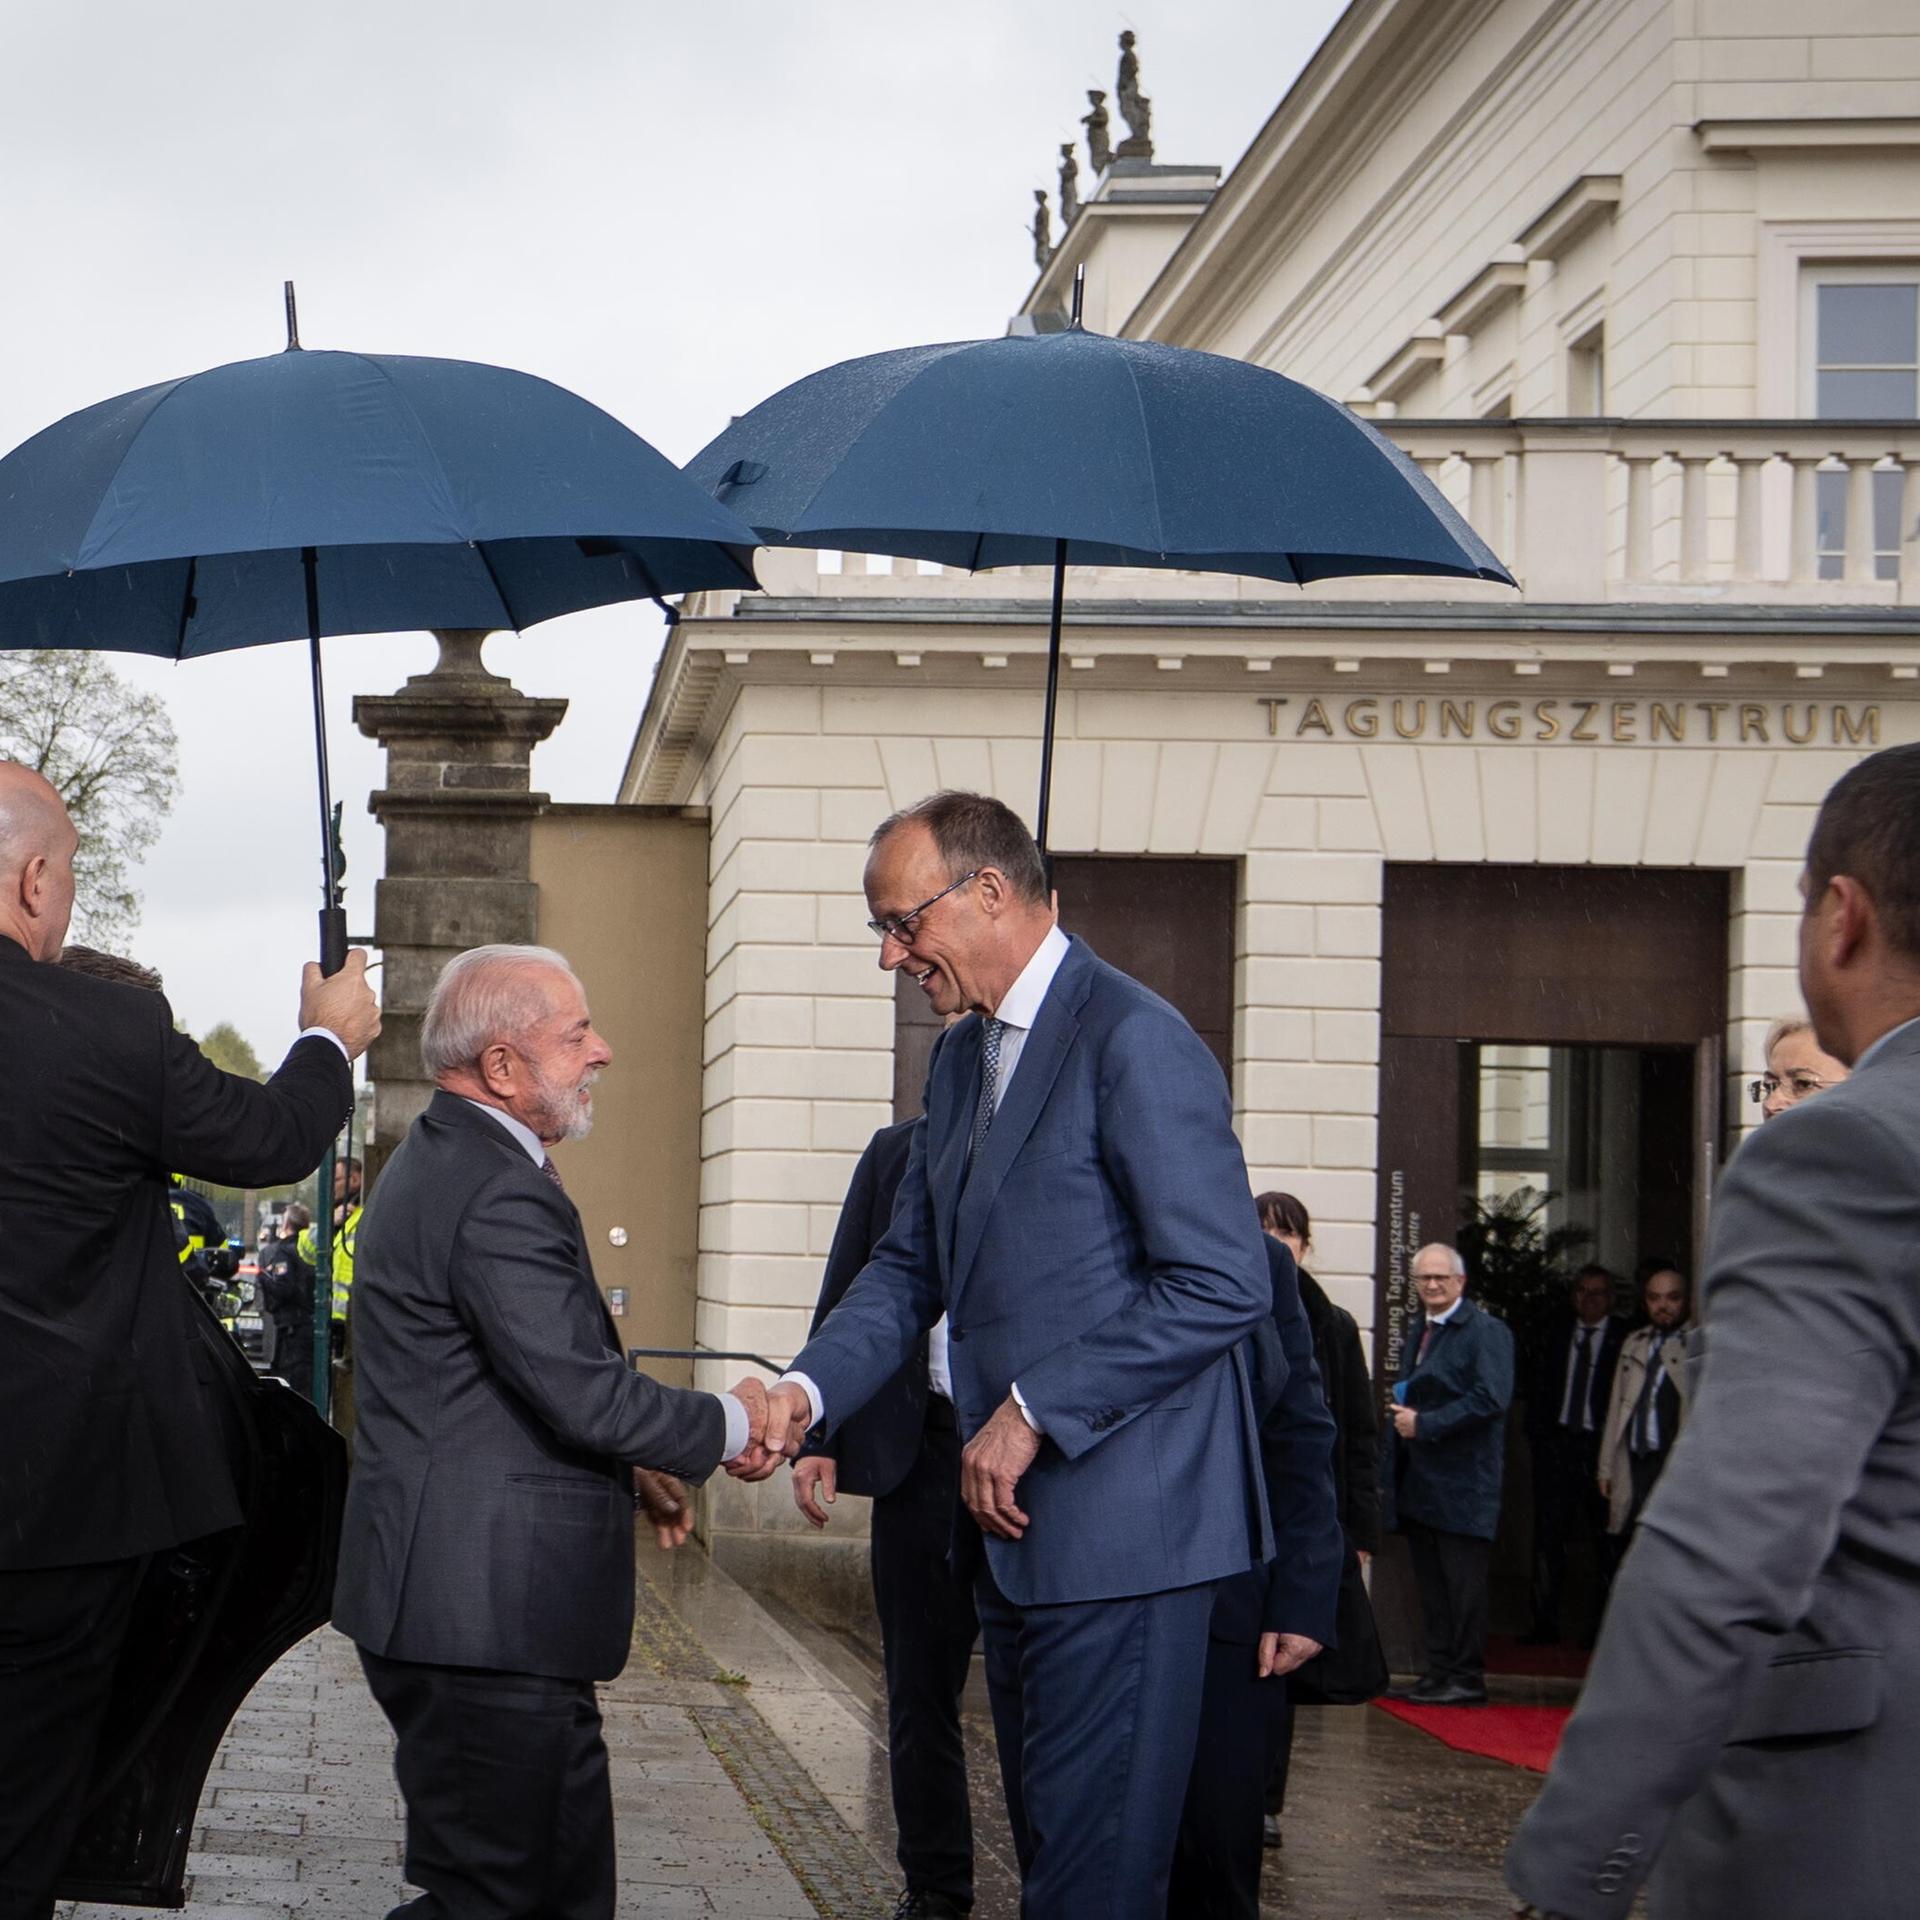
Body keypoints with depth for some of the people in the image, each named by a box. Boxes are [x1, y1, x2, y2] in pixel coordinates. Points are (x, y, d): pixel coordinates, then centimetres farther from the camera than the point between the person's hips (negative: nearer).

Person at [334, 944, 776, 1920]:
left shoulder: (438, 1161, 17)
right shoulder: (502, 1195, -19)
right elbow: (583, 1393, -22)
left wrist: (625, 1465, 21)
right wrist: (731, 1425, -6)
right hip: (487, 1617, -11)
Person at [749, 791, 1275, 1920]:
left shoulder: (1134, 1042, -14)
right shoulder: (961, 1058, 16)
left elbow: (1224, 1285, -19)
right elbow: (913, 1271, 19)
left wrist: (1036, 1413, -17)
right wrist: (809, 1391, 1)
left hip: (1120, 1520, -9)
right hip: (1017, 1525, 9)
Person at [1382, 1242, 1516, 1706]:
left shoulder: (1486, 1332, -7)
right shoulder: (1419, 1334, 20)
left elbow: (1491, 1399, -18)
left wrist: (1424, 1423, -17)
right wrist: (1401, 1416, 10)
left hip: (1462, 1480, -8)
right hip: (1418, 1482, 8)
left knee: (1463, 1583, -6)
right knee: (1430, 1584, 9)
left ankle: (1467, 1678, -3)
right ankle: (1439, 1672, 13)